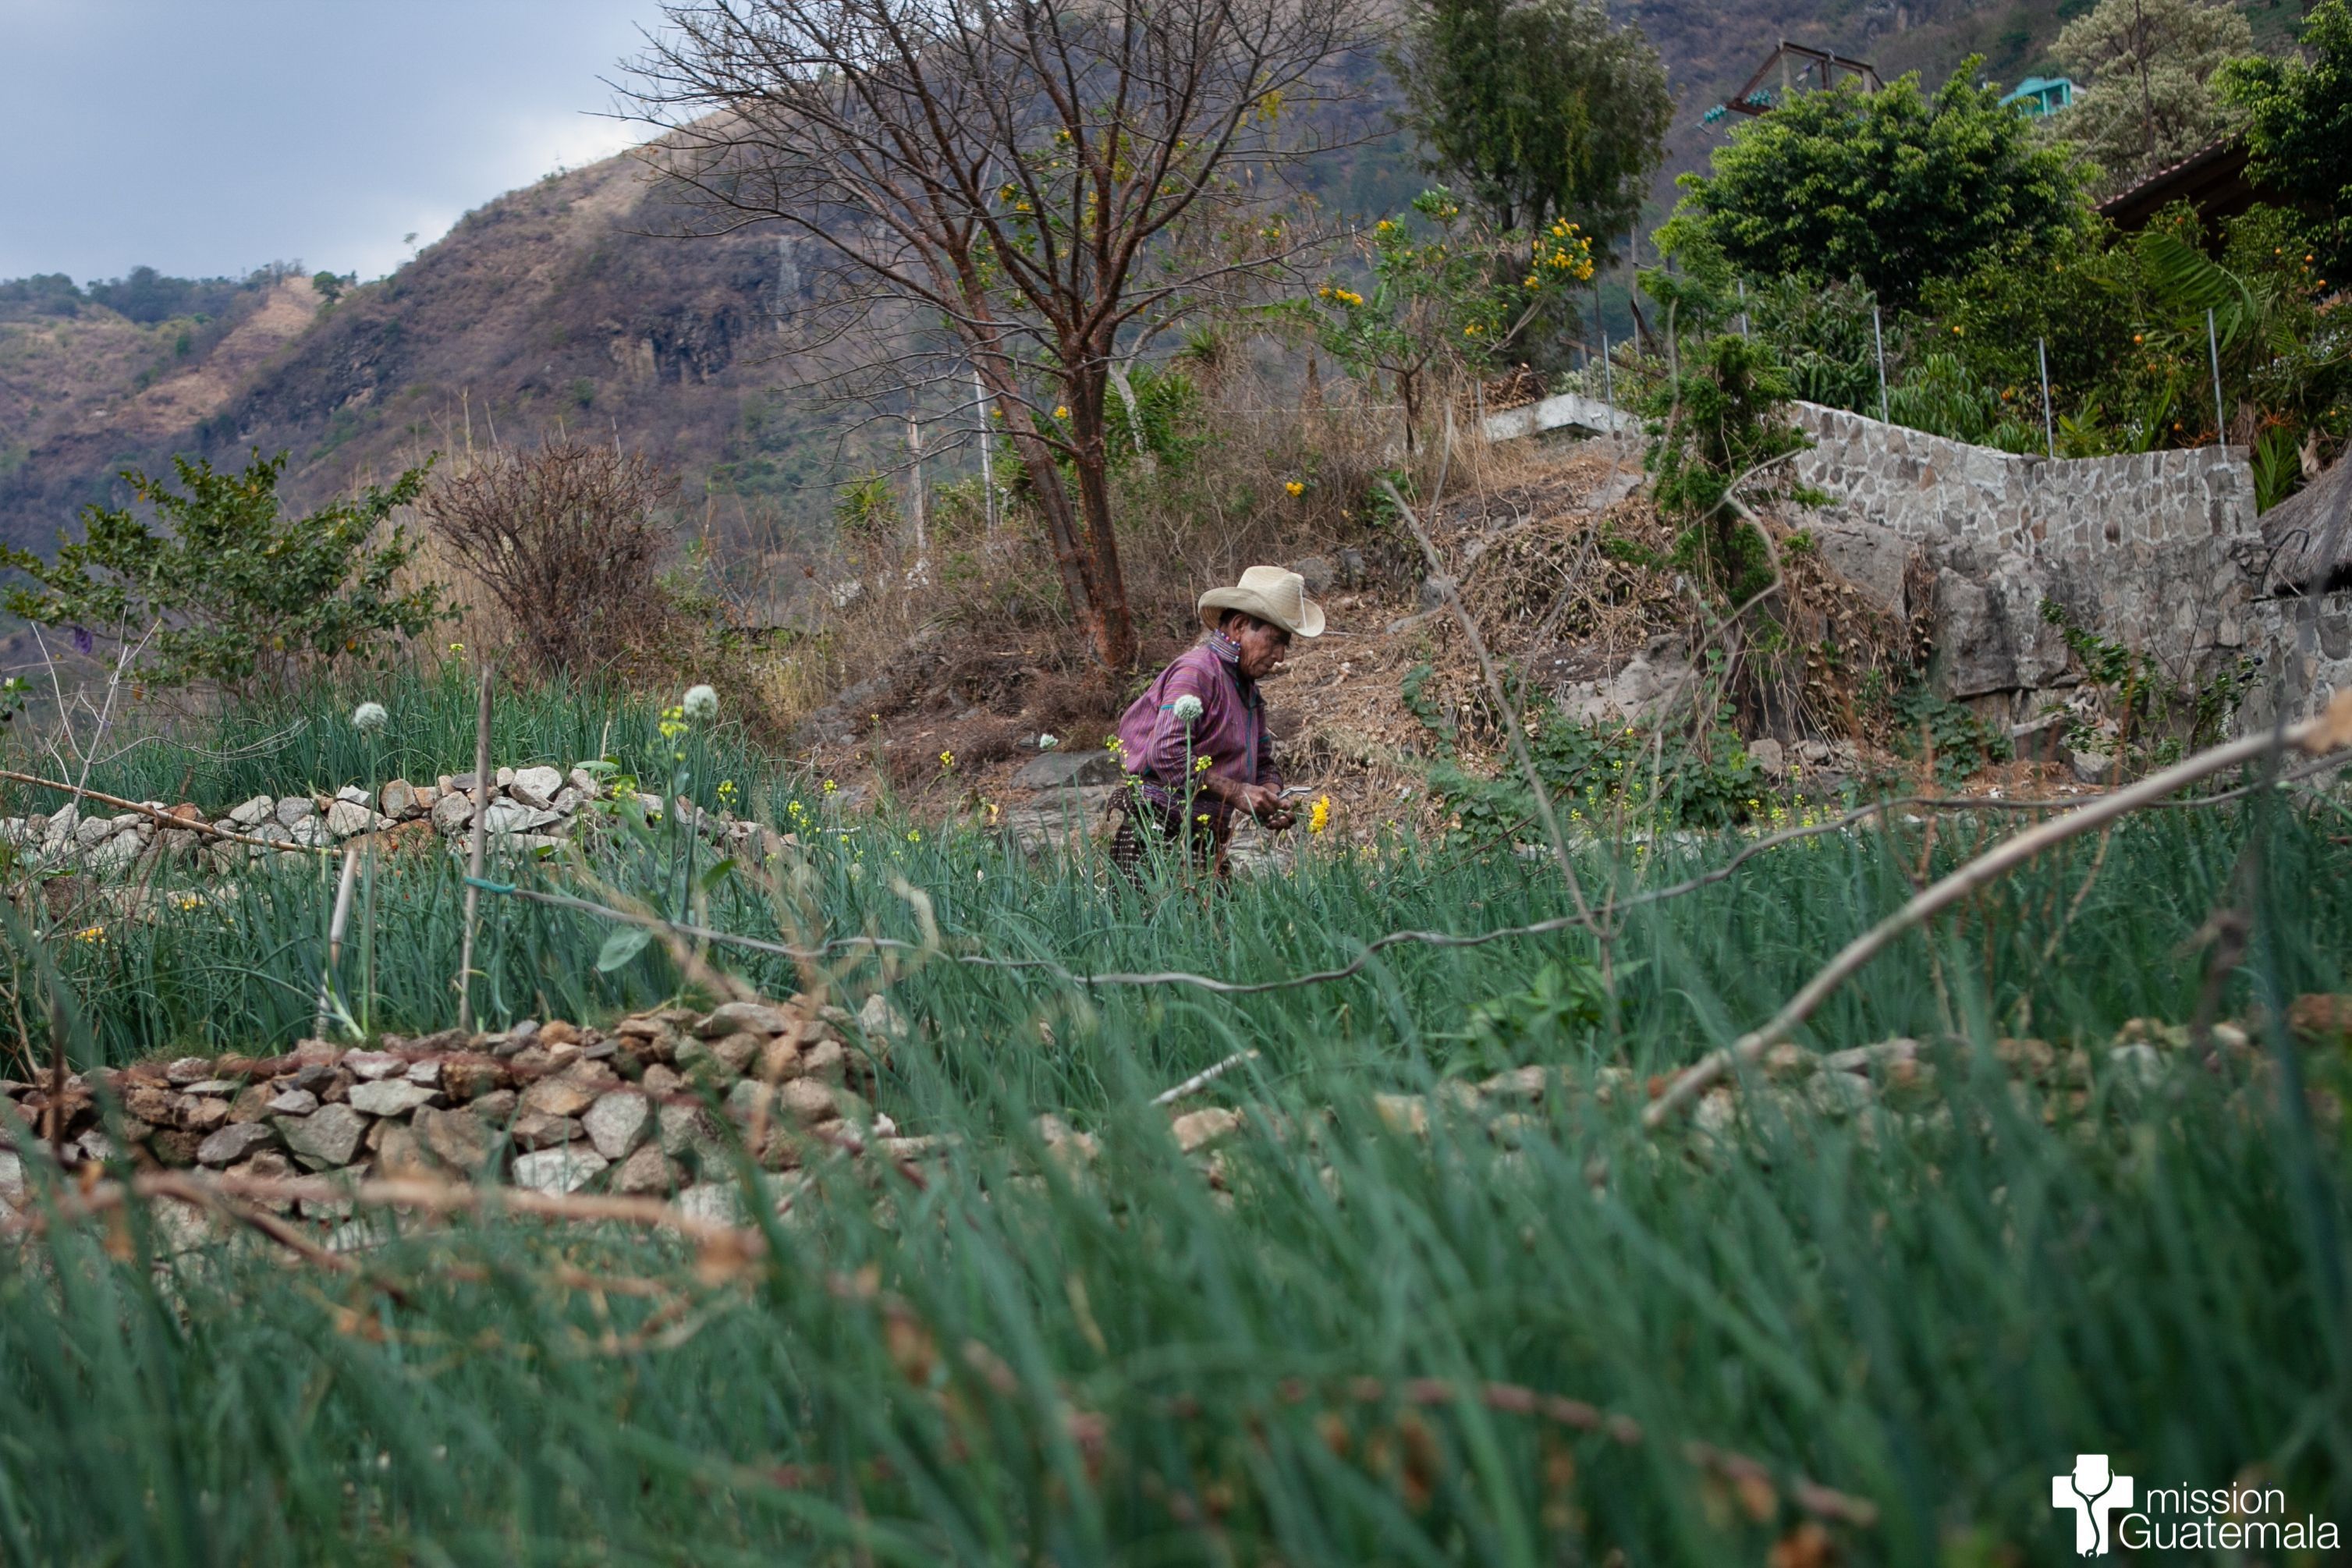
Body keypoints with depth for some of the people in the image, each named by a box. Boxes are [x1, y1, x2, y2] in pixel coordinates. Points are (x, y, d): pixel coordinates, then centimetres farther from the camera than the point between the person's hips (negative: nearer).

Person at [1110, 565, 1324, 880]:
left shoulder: (1247, 687, 20)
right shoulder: (1196, 671, -11)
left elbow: (1263, 763, 25)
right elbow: (1168, 754, -24)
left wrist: (1271, 797, 2)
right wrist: (1235, 791, -21)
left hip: (1205, 841, 9)